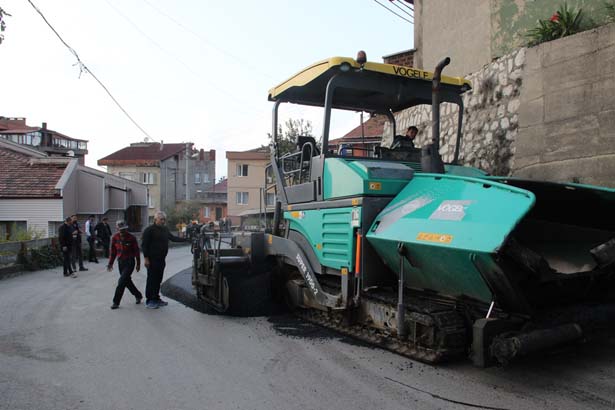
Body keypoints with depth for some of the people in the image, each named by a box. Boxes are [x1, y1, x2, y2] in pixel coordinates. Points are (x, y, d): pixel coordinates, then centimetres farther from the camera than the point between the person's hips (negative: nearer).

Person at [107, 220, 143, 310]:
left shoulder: (131, 238, -13)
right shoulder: (115, 238, -2)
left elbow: (136, 251, -5)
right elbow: (113, 251, 7)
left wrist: (138, 264, -1)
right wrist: (110, 263, 6)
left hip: (130, 262, -5)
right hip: (120, 262, 5)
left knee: (122, 282, -11)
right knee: (127, 281, 14)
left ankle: (116, 302, -2)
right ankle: (138, 295, 35)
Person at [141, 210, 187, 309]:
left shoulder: (165, 229, 14)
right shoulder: (149, 230, -9)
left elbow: (173, 238, 23)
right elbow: (144, 245, -11)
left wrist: (186, 239, 15)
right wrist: (146, 258, -16)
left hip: (161, 259, 7)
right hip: (152, 259, -7)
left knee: (158, 280, 13)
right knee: (151, 280, -3)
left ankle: (156, 298, 22)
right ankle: (149, 300, 4)